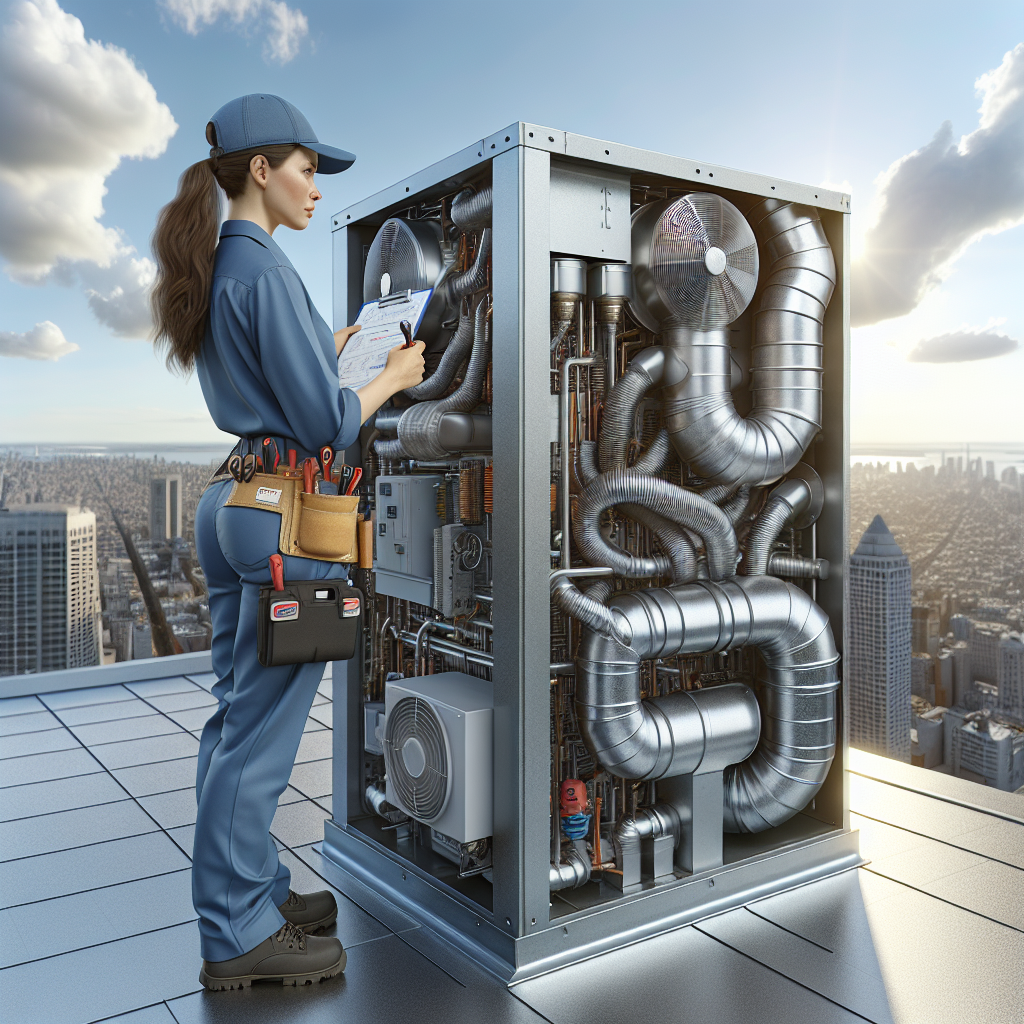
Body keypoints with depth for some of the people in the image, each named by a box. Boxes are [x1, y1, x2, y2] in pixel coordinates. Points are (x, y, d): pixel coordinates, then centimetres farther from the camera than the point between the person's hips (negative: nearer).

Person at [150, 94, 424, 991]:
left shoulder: (213, 268, 15)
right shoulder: (264, 269, -14)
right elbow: (326, 422, -16)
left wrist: (338, 340, 19)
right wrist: (393, 376, -1)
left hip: (234, 501, 10)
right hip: (287, 511, -10)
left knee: (240, 717, 17)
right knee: (260, 732, 0)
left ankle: (252, 889, 33)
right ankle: (239, 936, 15)